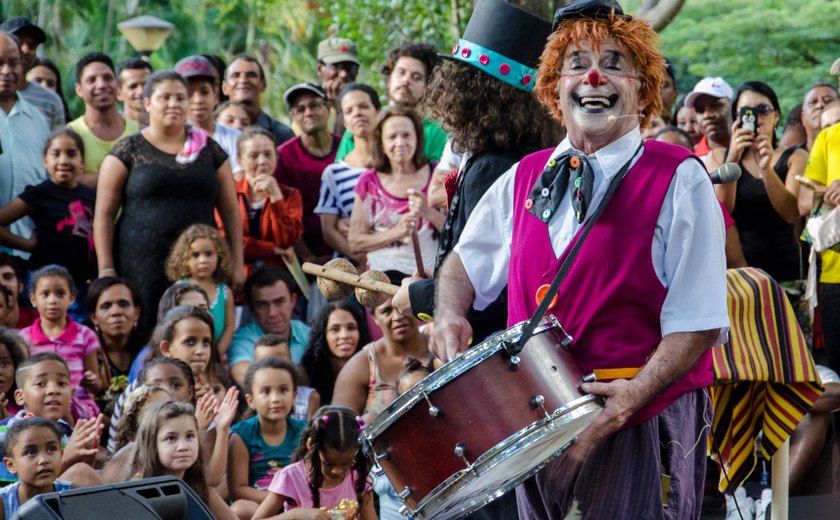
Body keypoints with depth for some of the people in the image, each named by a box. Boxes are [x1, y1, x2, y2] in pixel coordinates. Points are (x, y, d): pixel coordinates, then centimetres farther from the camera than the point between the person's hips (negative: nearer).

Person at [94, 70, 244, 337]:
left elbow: (230, 210, 16)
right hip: (142, 267, -2)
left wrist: (237, 264, 9)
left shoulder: (209, 151, 14)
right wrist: (106, 269, -4)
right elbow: (104, 214, 3)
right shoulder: (128, 152, 6)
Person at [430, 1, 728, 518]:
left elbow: (698, 321, -12)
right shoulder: (525, 179, 10)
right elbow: (465, 260, 25)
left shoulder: (678, 180, -6)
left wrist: (634, 393, -25)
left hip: (645, 424, -5)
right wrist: (450, 316, 4)